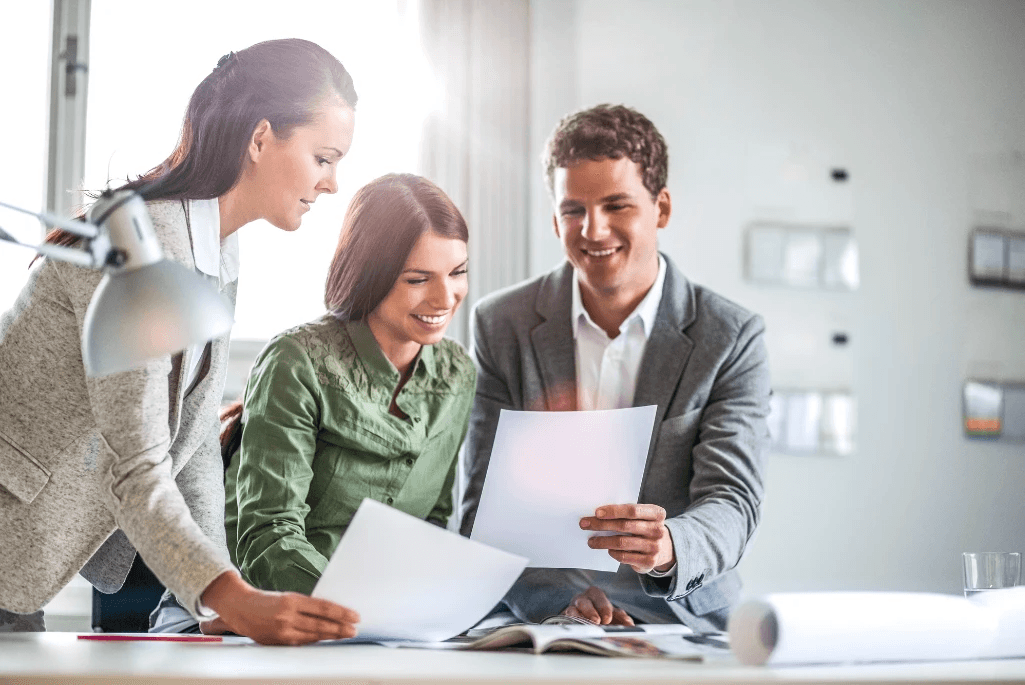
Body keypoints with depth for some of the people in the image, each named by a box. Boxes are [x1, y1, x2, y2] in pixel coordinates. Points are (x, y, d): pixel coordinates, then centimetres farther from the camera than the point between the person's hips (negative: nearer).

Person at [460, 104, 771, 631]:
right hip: (536, 622, 0)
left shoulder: (731, 338, 3)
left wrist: (670, 547, -30)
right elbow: (484, 506, 0)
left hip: (681, 621, 0)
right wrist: (554, 597, -19)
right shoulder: (501, 326, 5)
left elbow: (732, 500, -6)